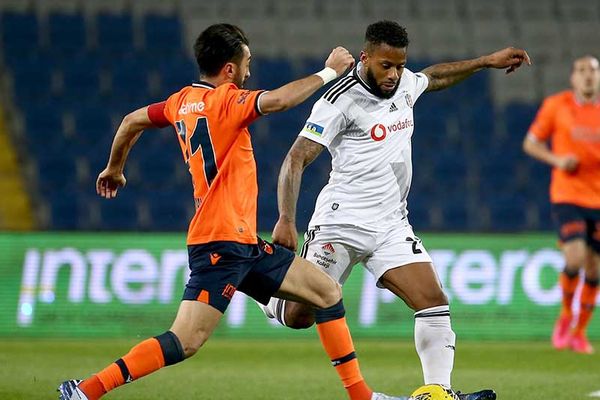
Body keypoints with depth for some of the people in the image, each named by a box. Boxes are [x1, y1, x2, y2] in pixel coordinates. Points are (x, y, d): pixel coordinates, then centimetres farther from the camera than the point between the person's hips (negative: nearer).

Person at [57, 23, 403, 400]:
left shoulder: (184, 100, 13)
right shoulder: (224, 100, -12)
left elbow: (132, 121, 26)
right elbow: (276, 100, -30)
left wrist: (114, 168, 42)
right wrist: (328, 72, -18)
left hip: (244, 243, 10)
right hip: (221, 243, -10)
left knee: (328, 292, 11)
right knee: (185, 342, -16)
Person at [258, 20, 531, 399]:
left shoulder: (404, 83, 6)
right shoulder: (342, 101, -15)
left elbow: (436, 76, 32)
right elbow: (296, 159, -17)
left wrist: (488, 61, 31)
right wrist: (286, 219, -26)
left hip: (392, 226, 6)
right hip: (341, 223, -6)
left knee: (433, 302, -11)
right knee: (299, 316, -6)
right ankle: (275, 297, 29)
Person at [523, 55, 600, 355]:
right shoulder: (556, 105, 0)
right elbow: (530, 143, 7)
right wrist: (556, 159, -11)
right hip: (567, 195, -3)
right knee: (574, 257, -20)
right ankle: (565, 315, 6)